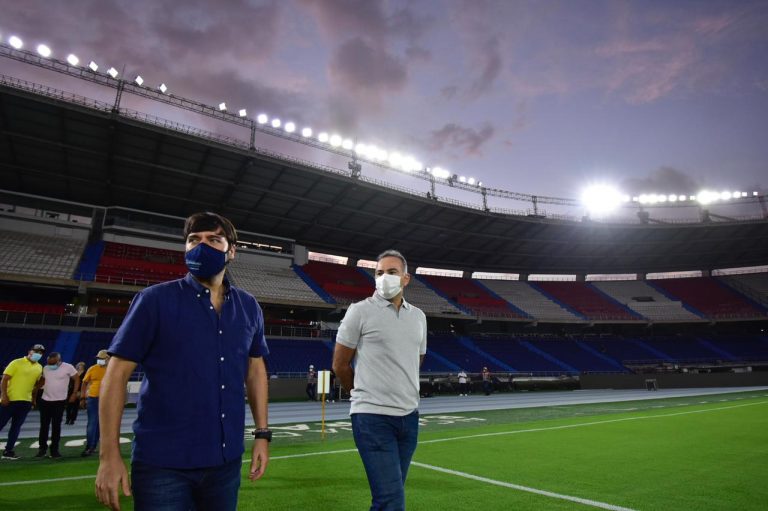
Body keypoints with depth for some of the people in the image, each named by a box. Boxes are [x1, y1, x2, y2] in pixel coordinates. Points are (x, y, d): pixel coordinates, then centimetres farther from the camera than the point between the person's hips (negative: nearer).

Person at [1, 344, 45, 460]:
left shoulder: (39, 368, 10)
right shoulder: (16, 363, -7)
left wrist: (34, 399, 15)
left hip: (26, 402, 5)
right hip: (10, 400, -5)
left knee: (16, 426, 9)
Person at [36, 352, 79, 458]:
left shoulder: (68, 367, -11)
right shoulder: (45, 368, 3)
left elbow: (77, 379, -4)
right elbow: (43, 381, 18)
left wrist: (74, 394, -7)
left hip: (59, 401, -4)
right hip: (45, 400, 4)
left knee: (56, 426, 2)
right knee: (44, 425, 8)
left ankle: (54, 449, 11)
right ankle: (42, 448, 19)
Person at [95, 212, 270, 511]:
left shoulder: (248, 307, 4)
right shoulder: (155, 300, -7)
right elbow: (117, 373, -7)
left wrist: (262, 434, 7)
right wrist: (109, 455, -11)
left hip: (226, 459, 4)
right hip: (163, 463, -3)